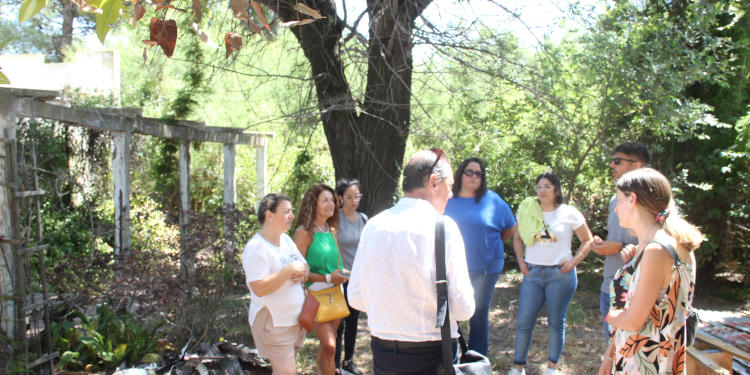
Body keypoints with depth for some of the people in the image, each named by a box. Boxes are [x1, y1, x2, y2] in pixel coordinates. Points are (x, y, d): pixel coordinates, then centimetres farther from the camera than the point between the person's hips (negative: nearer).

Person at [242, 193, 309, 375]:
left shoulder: (286, 239, 7)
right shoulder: (256, 247, -19)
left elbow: (304, 266, 14)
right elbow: (259, 289, -26)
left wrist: (302, 272, -9)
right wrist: (289, 270, -26)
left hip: (295, 318, 8)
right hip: (273, 322, -8)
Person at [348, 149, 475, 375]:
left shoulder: (373, 225, -1)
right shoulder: (444, 227, -15)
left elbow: (356, 299, 4)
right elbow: (463, 309, -16)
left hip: (382, 355, 4)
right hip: (430, 357, -4)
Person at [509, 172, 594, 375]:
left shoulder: (569, 213, -2)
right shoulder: (528, 211, 5)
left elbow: (588, 240, 5)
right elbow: (517, 237, 19)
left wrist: (573, 262, -6)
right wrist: (520, 259, 5)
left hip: (560, 274, -2)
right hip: (532, 274, 2)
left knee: (556, 322, 7)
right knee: (523, 322, 0)